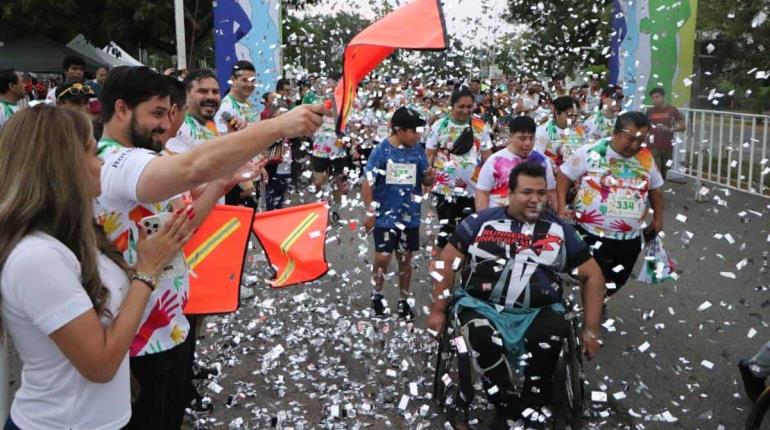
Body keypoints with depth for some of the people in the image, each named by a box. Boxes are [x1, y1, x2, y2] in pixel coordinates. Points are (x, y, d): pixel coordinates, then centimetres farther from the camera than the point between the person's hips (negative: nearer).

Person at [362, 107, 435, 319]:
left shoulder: (417, 150, -1)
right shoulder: (381, 150, -13)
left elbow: (425, 181, 7)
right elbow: (367, 182, -10)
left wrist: (429, 177, -17)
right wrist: (370, 211, -12)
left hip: (410, 216, 4)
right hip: (385, 216, -3)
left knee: (405, 259, 12)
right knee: (383, 258, -1)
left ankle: (403, 300, 27)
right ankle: (377, 295, 24)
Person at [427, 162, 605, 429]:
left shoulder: (559, 231, 9)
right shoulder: (482, 222, 5)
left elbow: (592, 276, 13)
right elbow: (447, 262, 8)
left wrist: (591, 329, 7)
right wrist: (438, 310, 5)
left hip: (537, 313, 1)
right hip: (482, 306, -1)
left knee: (553, 333, -32)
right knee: (482, 336, -34)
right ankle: (506, 408, -10)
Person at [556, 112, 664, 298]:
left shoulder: (646, 158, 2)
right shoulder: (591, 152, -13)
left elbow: (655, 188, 17)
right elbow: (564, 176, -5)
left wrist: (658, 217, 16)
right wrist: (562, 207, -14)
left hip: (630, 238, 5)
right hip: (590, 234, -5)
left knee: (616, 282, 19)